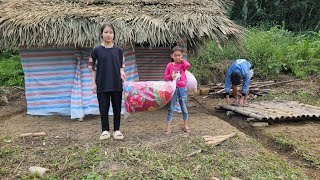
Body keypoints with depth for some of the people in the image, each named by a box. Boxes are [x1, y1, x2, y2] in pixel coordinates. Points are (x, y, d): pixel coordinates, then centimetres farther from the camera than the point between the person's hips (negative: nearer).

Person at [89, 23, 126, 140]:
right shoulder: (97, 50, 0)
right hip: (102, 85, -1)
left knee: (117, 108, 8)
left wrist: (122, 73, -12)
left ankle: (117, 130, 20)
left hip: (116, 84, 1)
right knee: (103, 108, 5)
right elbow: (94, 68, 2)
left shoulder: (118, 50, 4)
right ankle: (105, 130, 18)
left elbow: (121, 66, 9)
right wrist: (93, 83, -2)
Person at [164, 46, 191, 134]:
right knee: (170, 108, 4)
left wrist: (182, 60, -6)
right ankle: (168, 127, 10)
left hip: (182, 89, 0)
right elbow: (165, 77, 4)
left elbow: (188, 65, -24)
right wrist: (171, 76, -16)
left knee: (184, 108, 11)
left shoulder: (183, 64, 0)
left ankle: (185, 125, 27)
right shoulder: (169, 65, 1)